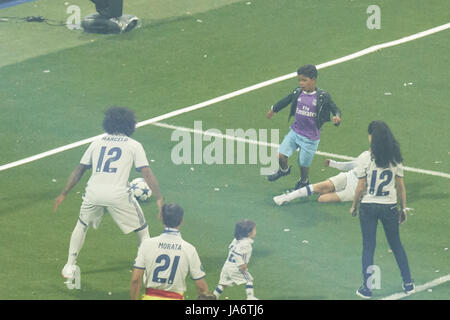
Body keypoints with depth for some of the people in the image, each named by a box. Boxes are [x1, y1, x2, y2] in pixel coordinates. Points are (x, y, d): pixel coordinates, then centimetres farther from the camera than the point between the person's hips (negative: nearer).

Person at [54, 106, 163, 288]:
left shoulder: (97, 142, 19)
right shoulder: (134, 145, 10)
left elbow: (79, 171, 21)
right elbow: (147, 174, 0)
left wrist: (64, 194, 28)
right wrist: (159, 199, -2)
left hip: (93, 192, 3)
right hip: (118, 195, -3)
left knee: (82, 225, 28)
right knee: (142, 230, 15)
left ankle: (70, 268, 28)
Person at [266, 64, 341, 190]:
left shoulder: (323, 97, -15)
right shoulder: (297, 93, -4)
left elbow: (335, 110, -10)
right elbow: (285, 101, 15)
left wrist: (337, 117, -34)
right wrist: (273, 109, 30)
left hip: (310, 137, -3)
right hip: (295, 131, 3)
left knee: (304, 164, 8)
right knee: (280, 155, -6)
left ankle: (304, 181, 40)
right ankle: (284, 170, 29)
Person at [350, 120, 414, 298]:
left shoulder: (367, 159, -13)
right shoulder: (396, 159, -3)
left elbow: (360, 188, -8)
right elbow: (401, 187, 1)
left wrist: (354, 206, 6)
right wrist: (403, 209, 12)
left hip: (368, 206, -3)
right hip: (389, 207, 3)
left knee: (368, 247, 6)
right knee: (396, 245, 18)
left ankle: (367, 288, 8)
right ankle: (408, 284, 21)